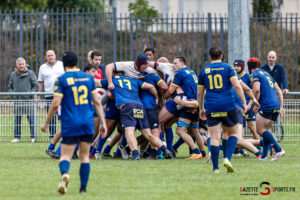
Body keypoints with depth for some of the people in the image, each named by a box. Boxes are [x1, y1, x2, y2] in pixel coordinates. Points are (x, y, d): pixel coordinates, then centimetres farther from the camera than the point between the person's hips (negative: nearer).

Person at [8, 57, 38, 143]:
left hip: (28, 100, -3)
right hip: (17, 101, 3)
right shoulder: (13, 75, 10)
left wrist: (30, 94, -10)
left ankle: (33, 136, 1)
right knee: (17, 119, 6)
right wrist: (12, 94, 0)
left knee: (31, 119, -4)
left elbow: (36, 86, 2)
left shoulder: (30, 73, 1)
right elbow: (10, 87, 18)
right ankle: (17, 137, 12)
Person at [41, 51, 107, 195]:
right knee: (84, 156, 12)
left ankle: (64, 173, -33)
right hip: (88, 124, 3)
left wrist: (46, 123, 3)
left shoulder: (61, 79, -3)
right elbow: (97, 102, 7)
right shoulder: (88, 77, 7)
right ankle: (83, 188, 9)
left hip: (70, 124, -3)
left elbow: (55, 104, -8)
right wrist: (103, 123, 11)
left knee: (65, 155, -1)